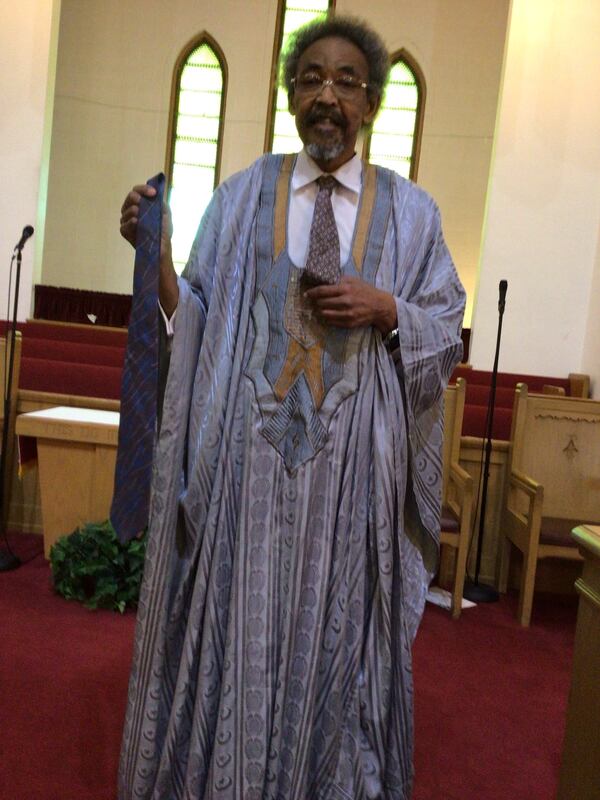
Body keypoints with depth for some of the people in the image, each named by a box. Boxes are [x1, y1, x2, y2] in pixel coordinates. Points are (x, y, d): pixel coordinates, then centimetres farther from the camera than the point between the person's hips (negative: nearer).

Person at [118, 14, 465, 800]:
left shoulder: (410, 212, 7)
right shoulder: (242, 196, 7)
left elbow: (448, 331, 8)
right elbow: (197, 323, 3)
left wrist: (387, 310, -9)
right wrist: (159, 256, -13)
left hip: (353, 462, 0)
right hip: (251, 451, 0)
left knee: (335, 628, 10)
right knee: (238, 626, 7)